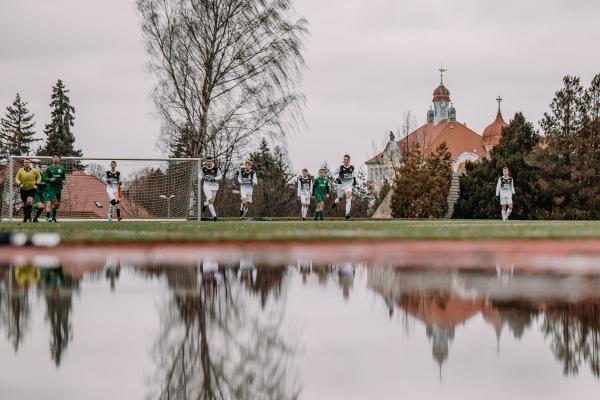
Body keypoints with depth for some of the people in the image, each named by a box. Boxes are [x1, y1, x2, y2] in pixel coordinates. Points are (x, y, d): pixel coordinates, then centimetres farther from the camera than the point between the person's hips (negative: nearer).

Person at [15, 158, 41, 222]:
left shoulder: (34, 171, -5)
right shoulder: (20, 171, -3)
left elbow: (39, 177, 9)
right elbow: (17, 179, 2)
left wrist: (36, 184, -4)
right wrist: (20, 184, -19)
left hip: (31, 189, -2)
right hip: (23, 189, 2)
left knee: (29, 201, -25)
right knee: (25, 204, 9)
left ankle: (29, 215, -10)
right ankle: (25, 217, 26)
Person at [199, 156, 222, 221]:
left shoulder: (216, 168, -6)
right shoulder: (203, 169, -3)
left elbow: (220, 176, 1)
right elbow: (200, 176, 11)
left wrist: (214, 178, -17)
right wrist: (203, 178, -12)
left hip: (214, 186, 1)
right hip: (206, 186, -1)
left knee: (211, 202, 11)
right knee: (210, 200, -18)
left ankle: (205, 204, 47)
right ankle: (214, 215, -17)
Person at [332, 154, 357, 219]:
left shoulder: (352, 167, -3)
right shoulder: (340, 167, -14)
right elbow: (334, 174, -5)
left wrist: (354, 179, 9)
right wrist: (337, 179, -22)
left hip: (349, 185, 0)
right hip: (341, 185, 0)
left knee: (348, 196, -24)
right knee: (340, 198, 16)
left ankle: (347, 213, -25)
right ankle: (335, 202, 58)